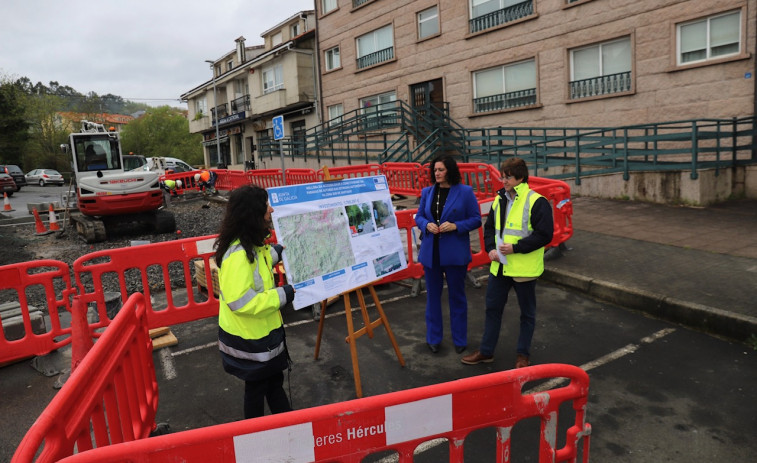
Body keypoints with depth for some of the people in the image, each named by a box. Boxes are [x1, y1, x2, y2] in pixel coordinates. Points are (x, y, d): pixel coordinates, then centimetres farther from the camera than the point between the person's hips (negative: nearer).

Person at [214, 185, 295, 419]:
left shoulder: (251, 245, 0)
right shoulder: (238, 255, -31)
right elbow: (239, 301, -33)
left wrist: (273, 254, 8)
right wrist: (280, 295, -27)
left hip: (262, 331, 9)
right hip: (249, 338, -9)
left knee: (274, 380, 24)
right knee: (256, 386, 13)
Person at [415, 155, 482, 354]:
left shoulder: (465, 192, -6)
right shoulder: (427, 192, 5)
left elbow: (476, 219, -4)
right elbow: (418, 217, 11)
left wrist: (455, 226, -19)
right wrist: (427, 225, -11)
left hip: (455, 253, -3)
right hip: (430, 251, 3)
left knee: (457, 295, 10)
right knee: (433, 295, 12)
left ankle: (459, 339, 26)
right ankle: (433, 338, 28)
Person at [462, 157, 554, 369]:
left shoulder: (537, 202, -13)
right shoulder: (499, 199, 7)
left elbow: (544, 235, -17)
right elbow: (489, 227, 16)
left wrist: (515, 247, -21)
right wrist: (491, 248, -2)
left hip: (524, 269, -6)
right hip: (499, 266, 6)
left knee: (527, 312, 11)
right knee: (492, 307, 14)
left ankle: (523, 354, 28)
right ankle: (486, 351, 28)